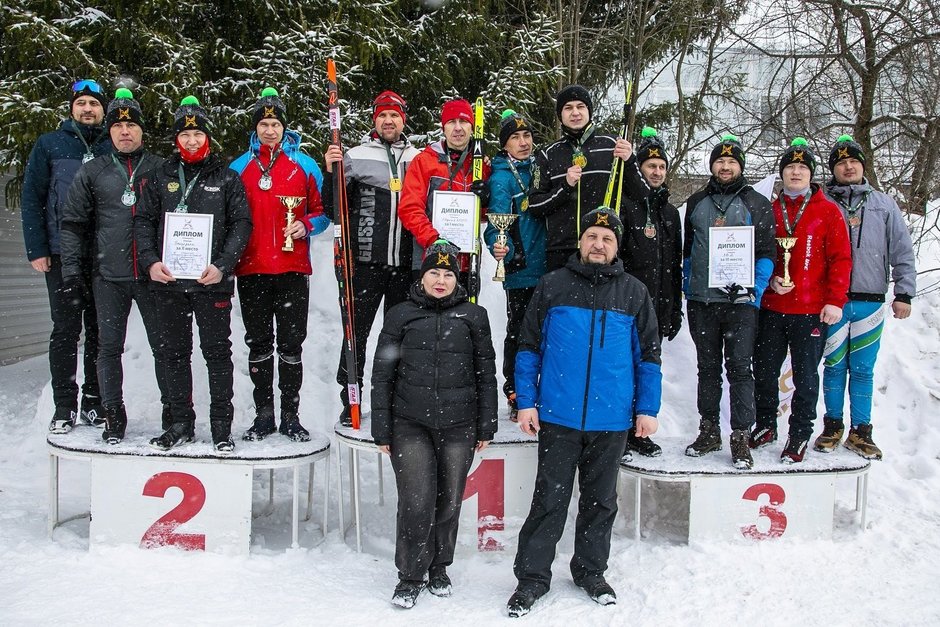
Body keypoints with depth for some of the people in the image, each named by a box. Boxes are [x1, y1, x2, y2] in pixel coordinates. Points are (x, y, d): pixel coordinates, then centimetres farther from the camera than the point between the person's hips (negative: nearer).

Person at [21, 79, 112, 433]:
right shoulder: (49, 145, 7)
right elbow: (31, 199, 4)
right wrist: (36, 249, -4)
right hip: (62, 254, -1)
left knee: (100, 330, 5)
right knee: (66, 330, 1)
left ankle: (94, 403, 15)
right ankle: (64, 407, 8)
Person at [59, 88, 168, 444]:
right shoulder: (92, 172, 8)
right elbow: (73, 221, 9)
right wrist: (71, 265, 0)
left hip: (153, 275, -1)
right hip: (108, 276, 1)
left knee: (164, 346, 4)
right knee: (109, 347, 7)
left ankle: (173, 411, 16)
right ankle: (113, 416, 18)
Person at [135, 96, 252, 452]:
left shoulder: (226, 177, 5)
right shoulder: (161, 176, 11)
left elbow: (242, 223, 0)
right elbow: (144, 220, 10)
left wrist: (223, 265, -12)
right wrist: (150, 261, -6)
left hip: (212, 281, -3)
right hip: (168, 280, 3)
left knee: (217, 352, 2)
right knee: (175, 354, 9)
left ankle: (222, 426, 10)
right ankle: (181, 423, 19)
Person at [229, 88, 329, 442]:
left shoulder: (304, 164, 7)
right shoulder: (239, 167, 12)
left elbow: (321, 211, 9)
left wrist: (306, 226, -11)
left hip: (293, 269, -1)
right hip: (251, 269, 2)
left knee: (291, 344, 2)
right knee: (259, 344, 7)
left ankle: (291, 415, 12)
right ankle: (263, 415, 16)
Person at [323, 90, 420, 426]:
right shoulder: (355, 156, 3)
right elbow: (334, 210, 0)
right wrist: (332, 173, -13)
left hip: (405, 263, 3)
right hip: (365, 262, -2)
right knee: (356, 332, 2)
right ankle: (350, 401, 13)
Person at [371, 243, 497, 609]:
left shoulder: (473, 316, 7)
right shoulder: (401, 315, 5)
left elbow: (486, 375, 10)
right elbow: (382, 376, 6)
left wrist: (486, 426, 7)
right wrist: (381, 430, 2)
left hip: (458, 427, 1)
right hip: (410, 426, -1)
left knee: (449, 502, 8)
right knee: (417, 502, -7)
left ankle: (439, 568, 29)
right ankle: (409, 576, 13)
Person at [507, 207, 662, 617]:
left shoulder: (634, 293, 6)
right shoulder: (552, 286, 2)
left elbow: (648, 356, 9)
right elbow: (529, 348, 3)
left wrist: (647, 408, 2)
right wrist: (525, 402, -3)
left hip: (612, 420, 2)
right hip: (558, 417, -2)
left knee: (600, 502, 14)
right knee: (549, 501, 3)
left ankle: (590, 571, 30)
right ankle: (532, 577, 15)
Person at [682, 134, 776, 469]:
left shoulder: (758, 205, 4)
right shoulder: (696, 203, 13)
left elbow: (766, 253, 1)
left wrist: (754, 291, -9)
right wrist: (688, 290, 11)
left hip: (740, 302, -3)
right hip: (702, 302, 3)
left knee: (740, 368, -3)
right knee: (707, 368, 11)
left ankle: (741, 438, 2)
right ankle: (709, 431, 21)